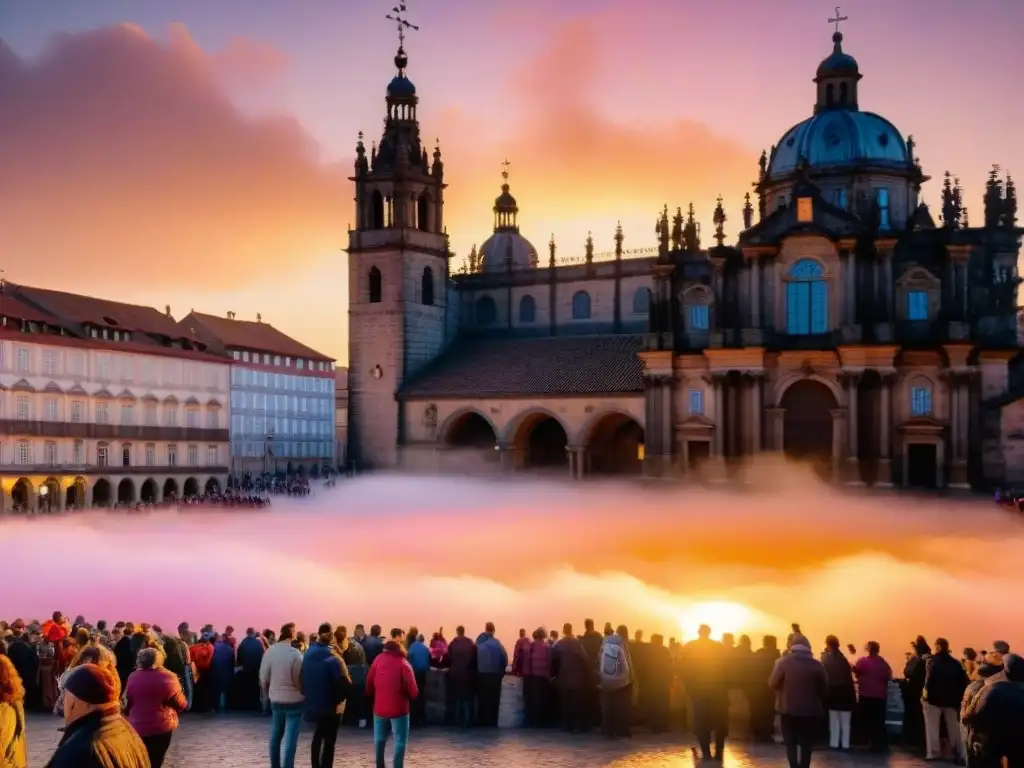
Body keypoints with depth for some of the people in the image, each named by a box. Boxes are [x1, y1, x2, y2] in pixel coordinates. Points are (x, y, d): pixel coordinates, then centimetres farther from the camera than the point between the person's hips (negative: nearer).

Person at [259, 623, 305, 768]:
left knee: (276, 735, 19)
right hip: (293, 700, -5)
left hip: (276, 699, 5)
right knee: (290, 738, 0)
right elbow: (300, 678, -14)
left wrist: (267, 694, 17)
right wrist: (303, 693, 5)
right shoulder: (295, 653, -19)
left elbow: (263, 677, 1)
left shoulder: (270, 651, -5)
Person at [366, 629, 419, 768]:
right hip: (398, 709, -4)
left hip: (379, 707, 4)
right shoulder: (403, 664, -12)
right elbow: (413, 692, -14)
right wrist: (411, 696, 7)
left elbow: (369, 686, 3)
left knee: (379, 739, 18)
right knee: (400, 741, 4)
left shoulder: (378, 660, -1)